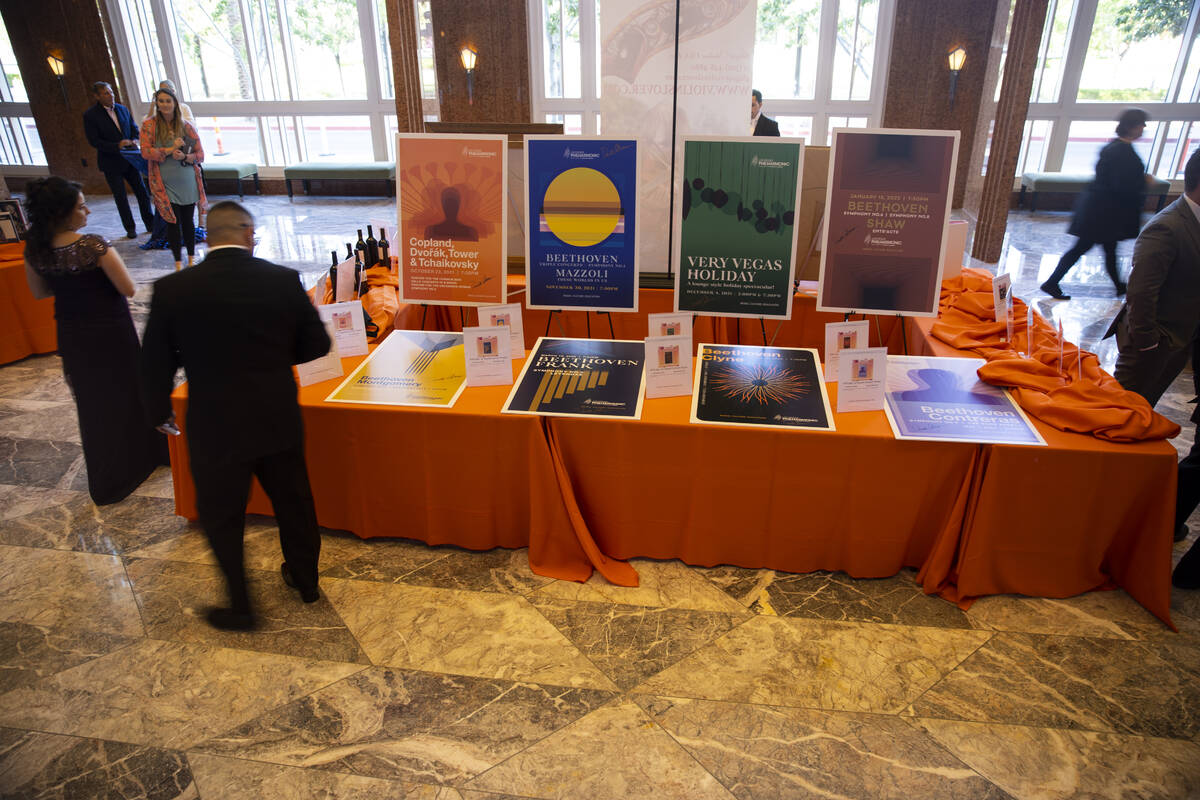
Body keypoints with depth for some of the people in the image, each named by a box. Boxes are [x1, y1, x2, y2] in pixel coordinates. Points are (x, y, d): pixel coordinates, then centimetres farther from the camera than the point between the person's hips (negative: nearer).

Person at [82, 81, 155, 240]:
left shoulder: (123, 109, 4)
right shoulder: (90, 115, -10)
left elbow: (134, 128, 14)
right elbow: (94, 141, -12)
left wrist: (133, 141, -8)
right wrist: (117, 146, -23)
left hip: (130, 158, 4)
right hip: (111, 163, -4)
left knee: (142, 192, 8)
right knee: (120, 197, 6)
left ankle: (150, 223, 20)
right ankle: (130, 228, 16)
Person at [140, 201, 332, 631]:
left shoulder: (172, 290, -11)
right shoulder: (284, 280, -9)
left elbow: (156, 363, -3)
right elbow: (316, 344, -1)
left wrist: (159, 411, 15)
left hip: (214, 430, -2)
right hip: (278, 421, 2)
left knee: (222, 518, 16)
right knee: (293, 502, 21)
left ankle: (239, 607, 29)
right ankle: (306, 579, 40)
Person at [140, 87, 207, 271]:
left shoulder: (187, 127, 3)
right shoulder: (149, 126, 0)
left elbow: (200, 154, 3)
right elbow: (145, 152, -8)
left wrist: (185, 157, -17)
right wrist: (170, 149, -16)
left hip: (188, 182, 2)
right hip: (165, 184, -2)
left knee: (188, 221, 11)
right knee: (173, 222, -1)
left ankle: (191, 260, 24)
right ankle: (178, 264, 8)